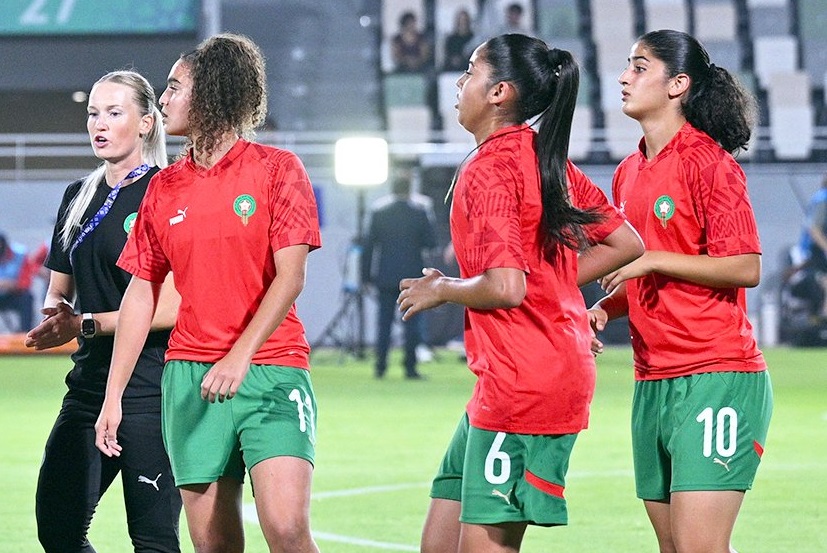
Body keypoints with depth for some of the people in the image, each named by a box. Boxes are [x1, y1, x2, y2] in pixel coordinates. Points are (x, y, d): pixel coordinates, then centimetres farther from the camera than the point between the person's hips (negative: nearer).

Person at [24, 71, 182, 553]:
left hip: (152, 387, -8)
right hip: (91, 382, 8)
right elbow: (59, 290, 23)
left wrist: (86, 324, -18)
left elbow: (171, 306, -14)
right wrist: (56, 314, -2)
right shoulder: (79, 197, 15)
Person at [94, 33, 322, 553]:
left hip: (272, 367, -4)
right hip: (190, 373, 4)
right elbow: (141, 294, 15)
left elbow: (290, 277, -8)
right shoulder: (165, 188, 12)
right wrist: (113, 395, 11)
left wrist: (240, 357, -20)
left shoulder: (277, 169, 0)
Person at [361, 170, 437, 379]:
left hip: (385, 276, 1)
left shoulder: (379, 210, 0)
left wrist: (367, 274, 6)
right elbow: (431, 242, -2)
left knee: (384, 322, 5)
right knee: (412, 323, 2)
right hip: (412, 275, -1)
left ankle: (380, 366, 2)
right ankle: (410, 367, -2)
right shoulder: (420, 211, -3)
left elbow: (369, 244, 1)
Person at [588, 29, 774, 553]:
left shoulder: (708, 162, -9)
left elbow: (745, 268, -15)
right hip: (652, 381, 8)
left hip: (715, 377, -8)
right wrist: (603, 310, 8)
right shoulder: (629, 173, 16)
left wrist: (651, 259, -17)